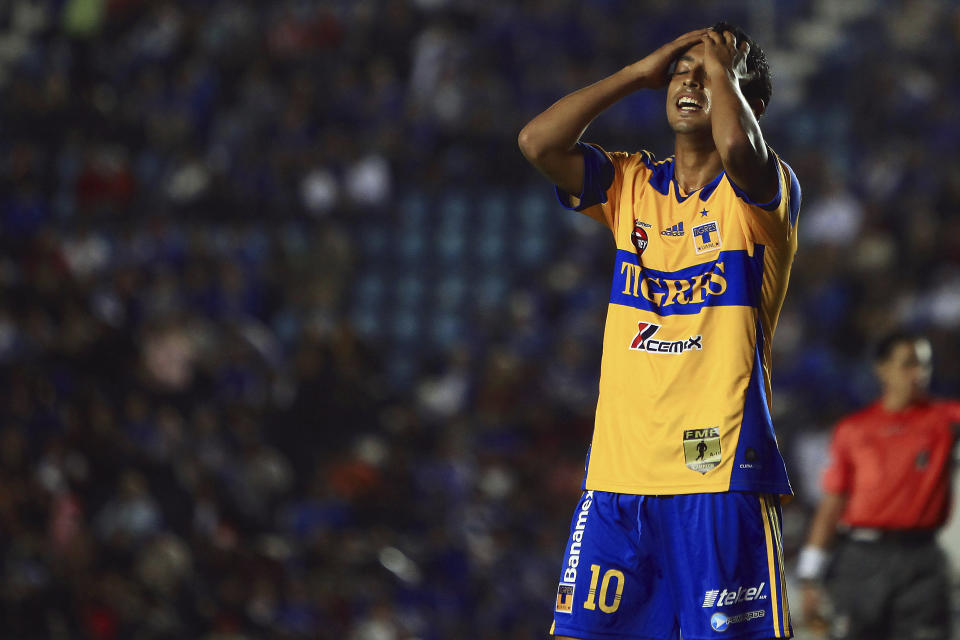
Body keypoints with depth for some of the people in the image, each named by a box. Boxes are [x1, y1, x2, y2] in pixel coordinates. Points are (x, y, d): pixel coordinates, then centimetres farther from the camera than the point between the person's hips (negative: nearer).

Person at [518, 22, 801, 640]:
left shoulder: (765, 189, 0)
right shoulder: (633, 183, 15)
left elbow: (736, 147, -23)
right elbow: (538, 143, 2)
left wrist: (722, 67, -4)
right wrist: (638, 73, 6)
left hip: (722, 471, -5)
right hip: (617, 468, 5)